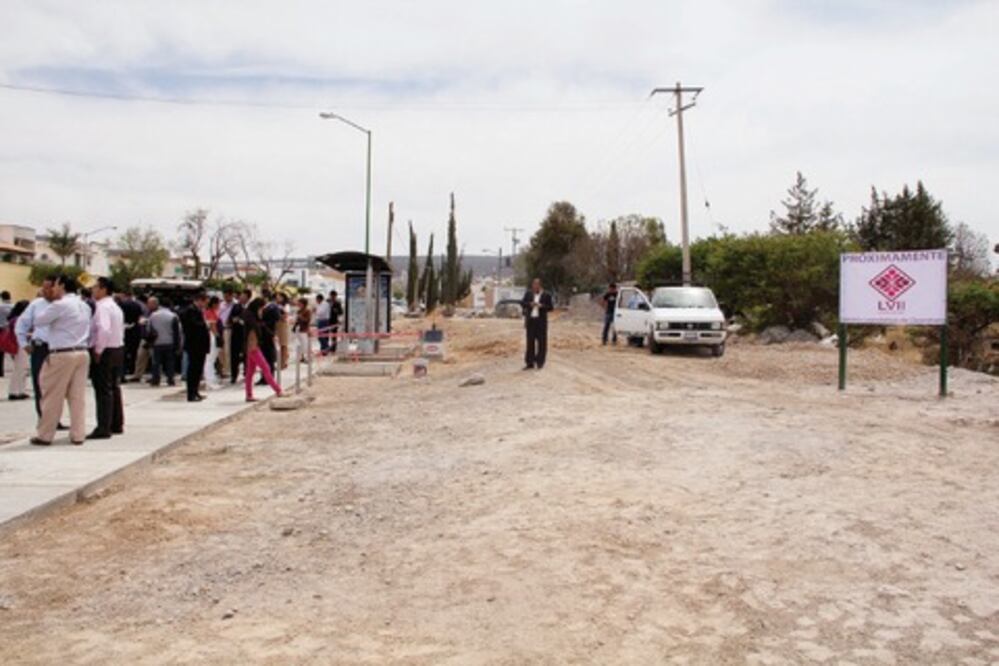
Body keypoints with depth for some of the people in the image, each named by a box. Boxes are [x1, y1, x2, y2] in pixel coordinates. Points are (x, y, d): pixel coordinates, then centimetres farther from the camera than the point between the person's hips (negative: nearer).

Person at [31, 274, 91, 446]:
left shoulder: (59, 305, -10)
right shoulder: (85, 306, 13)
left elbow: (38, 321, -2)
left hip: (62, 354, -7)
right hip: (82, 353, 7)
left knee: (53, 396, 2)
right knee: (78, 396, 7)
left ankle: (45, 436, 9)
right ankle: (78, 435, 8)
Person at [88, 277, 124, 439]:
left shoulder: (102, 307, -15)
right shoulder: (115, 307, 16)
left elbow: (103, 329, -29)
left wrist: (98, 350, -21)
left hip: (104, 352, -10)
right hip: (118, 348, 10)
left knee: (103, 390, -7)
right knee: (114, 388, 15)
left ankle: (104, 428, -5)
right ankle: (117, 425, 23)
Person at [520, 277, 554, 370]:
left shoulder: (546, 295, -2)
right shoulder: (528, 293, 7)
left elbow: (550, 307, -2)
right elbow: (522, 303, 5)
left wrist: (542, 306, -18)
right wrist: (529, 304, -13)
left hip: (541, 321, -3)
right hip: (530, 321, 3)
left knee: (541, 342, 0)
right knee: (530, 342, 5)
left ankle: (540, 363, 9)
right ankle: (530, 363, 9)